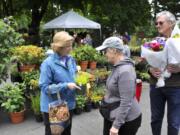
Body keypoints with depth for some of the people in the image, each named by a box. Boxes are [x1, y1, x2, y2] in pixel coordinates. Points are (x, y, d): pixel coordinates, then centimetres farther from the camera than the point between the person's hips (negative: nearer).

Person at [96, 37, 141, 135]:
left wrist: (116, 125, -24)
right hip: (111, 116, 9)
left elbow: (126, 102, -26)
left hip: (126, 120, -9)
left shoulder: (125, 71, -25)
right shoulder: (117, 67, 5)